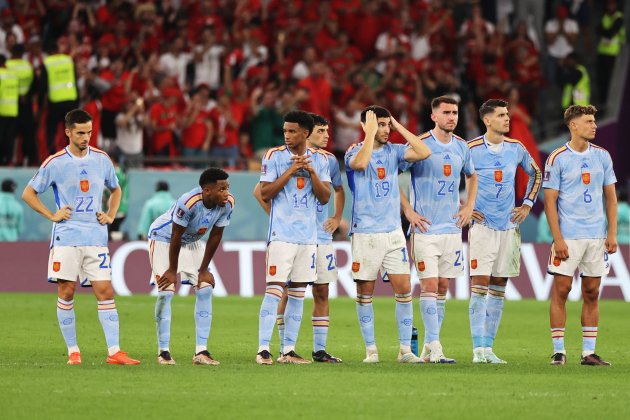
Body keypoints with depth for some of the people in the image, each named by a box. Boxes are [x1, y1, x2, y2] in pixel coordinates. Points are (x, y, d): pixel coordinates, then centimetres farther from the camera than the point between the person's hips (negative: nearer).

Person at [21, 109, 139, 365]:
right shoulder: (55, 163, -2)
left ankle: (114, 352, -7)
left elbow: (115, 190, 25)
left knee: (105, 291, -5)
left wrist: (110, 215, 9)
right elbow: (28, 194, 6)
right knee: (66, 292, -2)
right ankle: (73, 351, 7)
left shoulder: (101, 159, 7)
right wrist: (52, 216, -2)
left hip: (96, 238, 2)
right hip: (66, 237, -2)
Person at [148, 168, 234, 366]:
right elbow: (176, 237, -26)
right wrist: (173, 270, -17)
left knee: (205, 289, -4)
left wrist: (203, 270, -4)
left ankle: (201, 351, -3)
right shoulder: (188, 203, -38)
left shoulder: (228, 203, -21)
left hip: (192, 242, 6)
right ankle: (163, 351, -5)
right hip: (163, 238, -6)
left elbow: (215, 236, -8)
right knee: (166, 292, -13)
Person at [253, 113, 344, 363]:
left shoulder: (329, 160, 9)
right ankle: (285, 349, 3)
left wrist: (337, 219, 14)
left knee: (321, 291, 4)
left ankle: (320, 350, 8)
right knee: (289, 292, -3)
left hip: (321, 237, 5)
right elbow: (260, 191, -3)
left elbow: (338, 191, 27)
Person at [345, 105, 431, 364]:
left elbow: (424, 152, -4)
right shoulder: (354, 152, -3)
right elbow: (360, 162, -27)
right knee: (365, 292, 1)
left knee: (403, 289, -2)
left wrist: (398, 126, -1)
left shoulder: (393, 151, 9)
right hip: (365, 233, -4)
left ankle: (405, 349, 2)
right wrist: (371, 133, -18)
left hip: (393, 232, 4)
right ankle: (370, 350, 8)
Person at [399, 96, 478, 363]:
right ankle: (434, 348, -13)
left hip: (452, 227, 6)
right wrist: (408, 210, -9)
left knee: (442, 287, 7)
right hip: (426, 228, -6)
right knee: (429, 285, -11)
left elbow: (471, 176, 28)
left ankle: (429, 347, 13)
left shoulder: (461, 147, 9)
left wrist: (469, 206, 13)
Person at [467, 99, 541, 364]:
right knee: (480, 286, -11)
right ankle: (479, 349, -11)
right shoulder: (470, 150, -7)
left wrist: (527, 204, 12)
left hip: (509, 227, 4)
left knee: (498, 288, 5)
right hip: (482, 226, -4)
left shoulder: (516, 149, 5)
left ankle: (488, 347, 10)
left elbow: (536, 174, 22)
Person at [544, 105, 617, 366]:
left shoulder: (602, 156, 9)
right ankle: (559, 351, 1)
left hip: (597, 237, 4)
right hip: (569, 236, -4)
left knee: (591, 294, 5)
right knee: (561, 290, -4)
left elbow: (610, 196, 13)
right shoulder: (558, 159, -4)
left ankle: (589, 352, 8)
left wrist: (612, 234, 4)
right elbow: (550, 202, -4)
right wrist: (558, 239, -11)